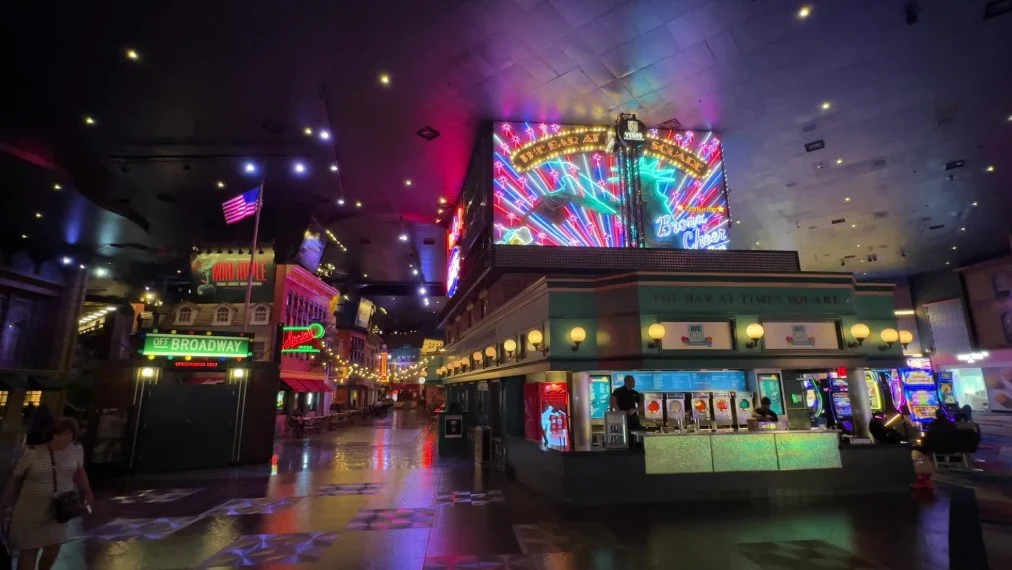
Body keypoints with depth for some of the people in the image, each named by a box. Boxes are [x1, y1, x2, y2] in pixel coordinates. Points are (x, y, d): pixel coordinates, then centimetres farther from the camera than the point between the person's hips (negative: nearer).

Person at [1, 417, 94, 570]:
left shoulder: (76, 450, -6)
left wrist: (87, 493, 9)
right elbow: (16, 479, -6)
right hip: (31, 511, -3)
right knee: (29, 550, 5)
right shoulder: (32, 452, -17)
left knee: (53, 549, 12)